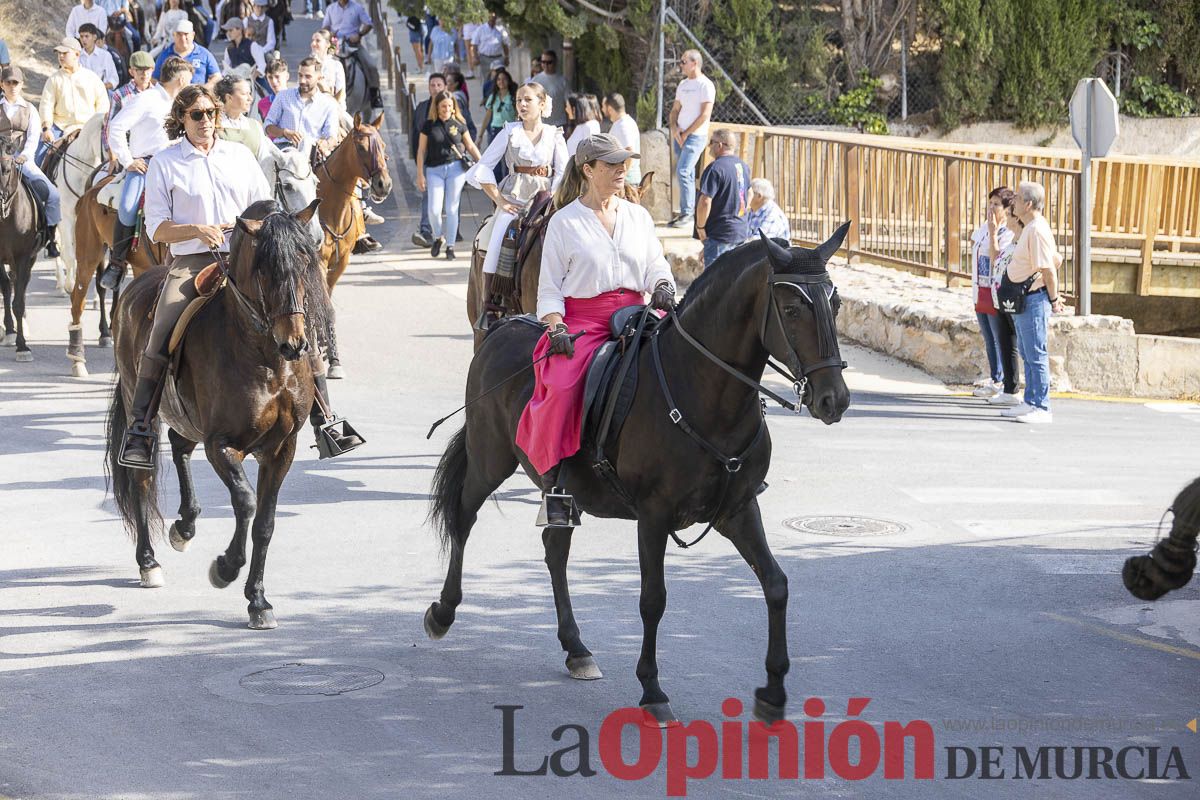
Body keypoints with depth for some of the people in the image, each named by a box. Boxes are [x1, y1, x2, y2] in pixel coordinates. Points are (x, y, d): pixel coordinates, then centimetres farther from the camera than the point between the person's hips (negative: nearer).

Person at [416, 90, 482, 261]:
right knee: (434, 209, -7)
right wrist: (420, 175, 1)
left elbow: (471, 146, 11)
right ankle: (437, 237, 21)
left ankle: (450, 245, 11)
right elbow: (421, 150, 4)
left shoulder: (459, 124, 3)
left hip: (455, 168, 0)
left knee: (452, 209, 1)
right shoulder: (429, 125, 1)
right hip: (434, 170, 0)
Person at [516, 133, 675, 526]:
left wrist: (663, 286, -8)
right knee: (563, 385, -30)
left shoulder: (639, 216, 16)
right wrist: (556, 328, -12)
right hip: (580, 320, -3)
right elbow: (549, 287, 3)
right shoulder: (564, 222, 5)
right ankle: (553, 480, -24)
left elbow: (656, 264, 16)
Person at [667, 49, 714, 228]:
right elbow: (675, 109, 18)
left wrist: (686, 133, -12)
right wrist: (674, 129, -1)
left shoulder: (705, 85, -9)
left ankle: (687, 214, -14)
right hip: (680, 135, 8)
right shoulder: (683, 84, 15)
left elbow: (705, 114, -14)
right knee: (687, 174, 11)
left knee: (683, 172, -17)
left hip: (695, 136, -8)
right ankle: (685, 212, 16)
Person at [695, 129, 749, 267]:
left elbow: (705, 202, -25)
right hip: (740, 232, 9)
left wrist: (700, 226, -12)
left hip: (720, 234, -9)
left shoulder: (715, 168, -18)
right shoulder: (743, 166, 10)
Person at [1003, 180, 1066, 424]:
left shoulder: (1037, 230, -19)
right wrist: (1053, 295, 21)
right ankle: (1031, 403, 24)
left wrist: (1053, 299, -13)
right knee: (1028, 355, 16)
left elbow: (1049, 269, -20)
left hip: (1034, 301, -11)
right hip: (1023, 301, 11)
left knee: (1036, 356, -6)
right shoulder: (1031, 228, 13)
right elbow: (1056, 260, 19)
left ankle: (1042, 408, -4)